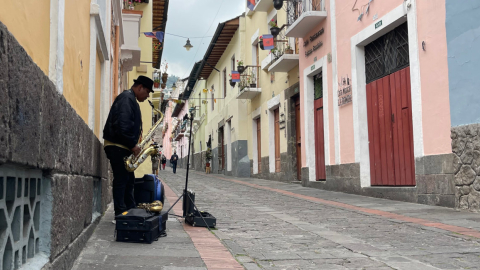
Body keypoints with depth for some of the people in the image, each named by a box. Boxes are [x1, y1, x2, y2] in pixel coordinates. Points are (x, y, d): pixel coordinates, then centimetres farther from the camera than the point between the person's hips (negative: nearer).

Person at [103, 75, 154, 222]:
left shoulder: (131, 100, 19)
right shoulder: (126, 98, -13)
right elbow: (122, 125, -25)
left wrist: (134, 144, 10)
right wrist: (133, 145, -20)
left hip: (123, 148, 11)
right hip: (117, 147, -11)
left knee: (128, 180, 14)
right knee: (121, 180, -6)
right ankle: (120, 215, -1)